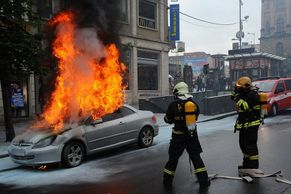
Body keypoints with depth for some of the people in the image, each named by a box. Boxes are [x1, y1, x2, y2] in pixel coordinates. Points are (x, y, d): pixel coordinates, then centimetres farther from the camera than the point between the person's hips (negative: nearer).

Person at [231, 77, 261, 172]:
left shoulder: (252, 94, -18)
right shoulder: (244, 93, 12)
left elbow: (245, 106, -28)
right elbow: (232, 97, 12)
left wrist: (238, 97, -26)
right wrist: (235, 91, -3)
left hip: (252, 124, -10)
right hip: (244, 124, 10)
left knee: (251, 145, -7)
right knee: (243, 144, 17)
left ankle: (253, 167, 0)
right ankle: (247, 164, 31)